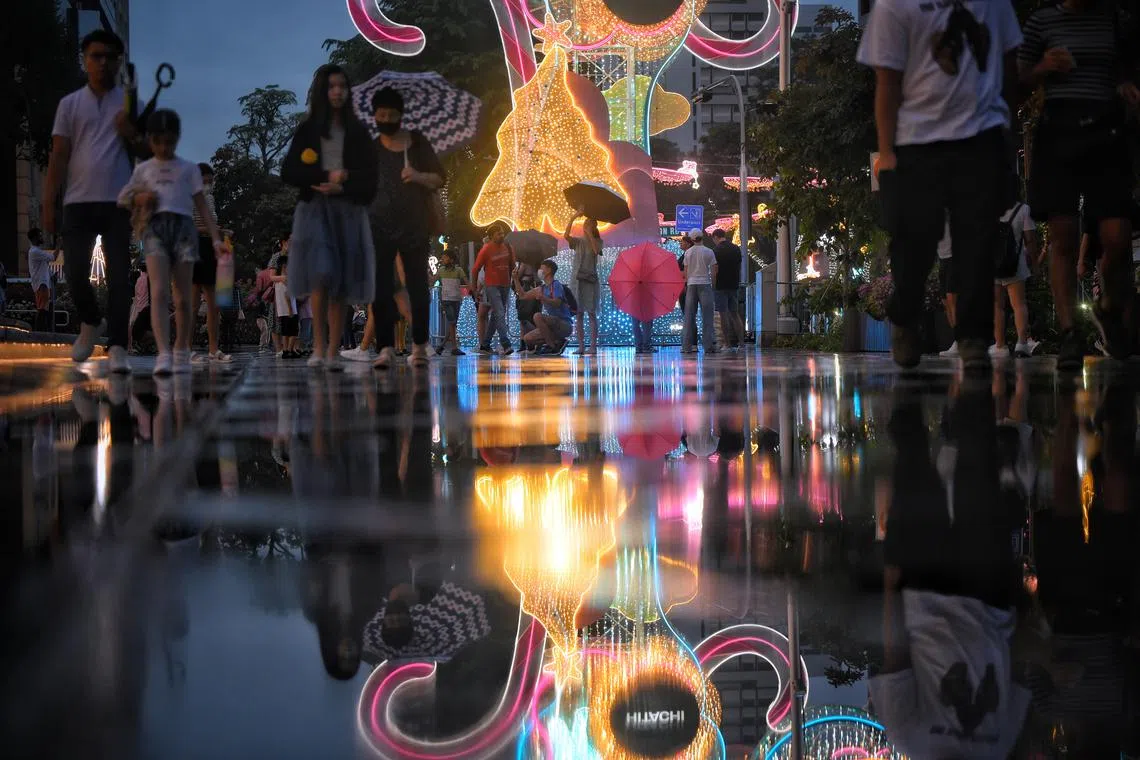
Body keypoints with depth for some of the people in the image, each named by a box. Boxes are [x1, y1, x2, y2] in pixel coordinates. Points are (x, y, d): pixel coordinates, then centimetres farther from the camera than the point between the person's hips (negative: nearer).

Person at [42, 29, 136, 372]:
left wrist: (133, 136, -12)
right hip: (79, 202, 1)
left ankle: (117, 347, -6)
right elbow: (58, 157, 8)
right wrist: (49, 205, 1)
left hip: (118, 203, -1)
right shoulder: (70, 104, 11)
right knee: (75, 272, -6)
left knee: (119, 275, -7)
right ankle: (92, 322, 22)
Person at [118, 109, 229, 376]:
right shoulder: (143, 170, 19)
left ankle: (181, 352, 17)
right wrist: (138, 199, 3)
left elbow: (202, 206, 12)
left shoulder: (189, 169, 16)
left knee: (183, 297, 0)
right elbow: (122, 200, 26)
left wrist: (216, 238, 2)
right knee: (159, 292, -17)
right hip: (155, 227, 0)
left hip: (184, 227, 0)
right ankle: (164, 355, -27)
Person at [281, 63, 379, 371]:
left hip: (349, 211, 2)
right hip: (315, 209, -1)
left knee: (341, 286, -2)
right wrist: (327, 176, -9)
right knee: (321, 274, -19)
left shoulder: (357, 132, 11)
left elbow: (369, 178, 5)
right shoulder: (308, 130, 9)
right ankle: (318, 347, -17)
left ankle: (334, 352, 1)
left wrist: (342, 187, -13)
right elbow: (288, 172, 3)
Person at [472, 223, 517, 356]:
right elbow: (476, 269, -3)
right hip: (491, 286, -6)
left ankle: (485, 345, 19)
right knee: (500, 314, -16)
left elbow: (512, 266, 18)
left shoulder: (508, 247, 6)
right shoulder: (486, 250, -8)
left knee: (496, 316, 10)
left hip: (505, 286, 6)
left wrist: (512, 282, 13)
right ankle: (506, 345, -23)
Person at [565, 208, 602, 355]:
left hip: (590, 279, -3)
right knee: (578, 314, 1)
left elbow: (596, 250, -15)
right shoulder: (577, 242, 11)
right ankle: (581, 346, 4)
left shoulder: (597, 241, 7)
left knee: (591, 313, -6)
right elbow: (566, 235, -9)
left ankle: (593, 346, -7)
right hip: (577, 279, 3)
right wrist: (574, 218, -14)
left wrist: (590, 233, -12)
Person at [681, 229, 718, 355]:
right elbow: (713, 272, -3)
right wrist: (713, 285, 7)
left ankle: (687, 346, 5)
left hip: (691, 284, 2)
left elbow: (686, 272, 8)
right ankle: (708, 345, -6)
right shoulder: (709, 252, -2)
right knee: (706, 315, -2)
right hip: (705, 283, -2)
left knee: (689, 316, 6)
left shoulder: (688, 252, 5)